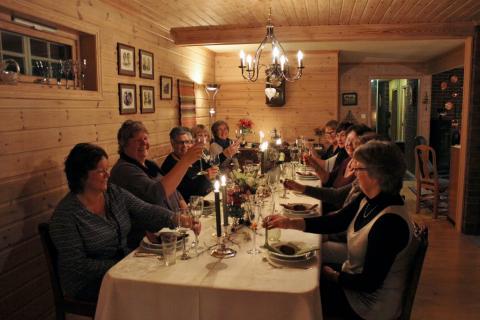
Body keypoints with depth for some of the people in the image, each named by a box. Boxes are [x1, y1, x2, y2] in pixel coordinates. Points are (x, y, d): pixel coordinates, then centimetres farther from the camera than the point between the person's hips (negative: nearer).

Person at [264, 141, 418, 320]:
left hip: (370, 304, -7)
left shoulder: (390, 222, -32)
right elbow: (334, 222, 1)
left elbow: (369, 283, -27)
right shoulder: (368, 200, -6)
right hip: (354, 279, 7)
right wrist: (290, 222, -8)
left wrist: (334, 276, -10)